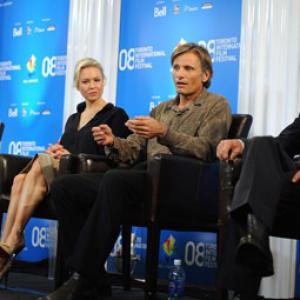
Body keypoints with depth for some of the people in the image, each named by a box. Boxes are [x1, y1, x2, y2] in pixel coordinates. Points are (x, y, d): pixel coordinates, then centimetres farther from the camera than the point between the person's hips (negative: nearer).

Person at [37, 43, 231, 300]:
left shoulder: (217, 105, 10)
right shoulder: (161, 109, 29)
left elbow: (203, 150, -9)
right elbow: (132, 151, 21)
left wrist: (164, 133, -24)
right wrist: (112, 142, -2)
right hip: (144, 176, 7)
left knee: (114, 180, -37)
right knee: (63, 187, -11)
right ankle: (92, 278, -13)